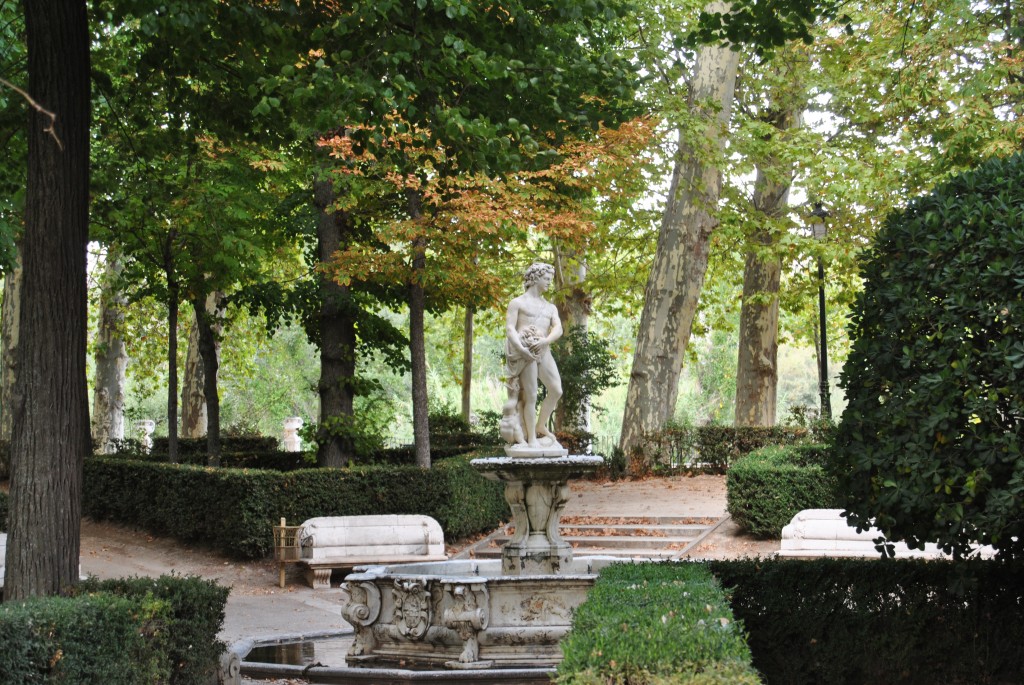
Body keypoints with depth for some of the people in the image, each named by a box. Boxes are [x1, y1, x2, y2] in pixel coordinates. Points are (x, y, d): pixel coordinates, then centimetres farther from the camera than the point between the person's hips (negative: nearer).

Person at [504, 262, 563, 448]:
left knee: (556, 390, -5)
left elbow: (558, 329, 6)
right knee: (530, 396, -8)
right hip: (523, 352, -5)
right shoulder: (517, 303, 7)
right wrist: (522, 349, -21)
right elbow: (509, 329, -5)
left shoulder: (550, 307, 22)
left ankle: (540, 426, 13)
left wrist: (545, 341, -15)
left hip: (544, 351, 6)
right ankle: (531, 438, -4)